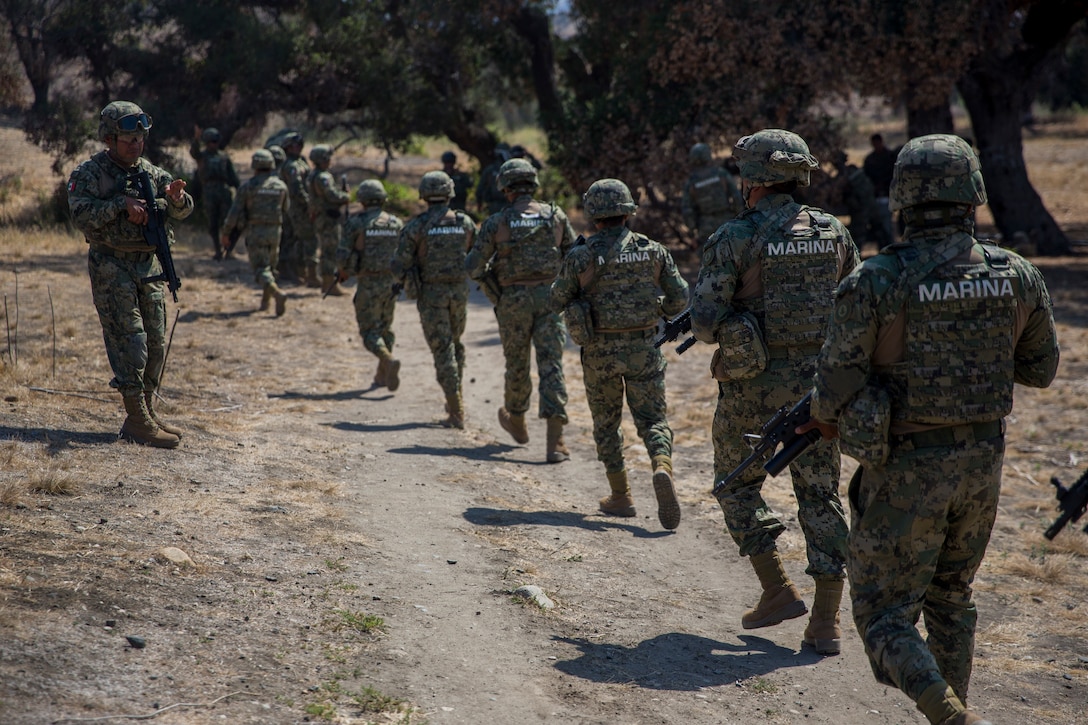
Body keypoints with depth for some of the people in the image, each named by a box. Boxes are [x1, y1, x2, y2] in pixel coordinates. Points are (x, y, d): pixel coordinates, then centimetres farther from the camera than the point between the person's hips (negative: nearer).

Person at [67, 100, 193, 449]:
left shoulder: (151, 171, 10)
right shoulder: (89, 173, -7)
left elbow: (182, 211, 7)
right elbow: (81, 215, -20)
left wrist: (177, 197, -15)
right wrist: (122, 204, -26)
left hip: (148, 263, 6)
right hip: (112, 266, -6)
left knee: (156, 342, 8)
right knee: (129, 340, -9)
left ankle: (147, 410, 19)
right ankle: (137, 420, -5)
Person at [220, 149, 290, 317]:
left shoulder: (248, 186, -7)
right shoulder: (281, 186, 4)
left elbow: (235, 212, -6)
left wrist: (226, 232, 4)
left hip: (255, 232, -4)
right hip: (275, 231, 4)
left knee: (260, 269, -7)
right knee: (270, 267, 20)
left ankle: (277, 293, -30)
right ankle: (265, 302, 23)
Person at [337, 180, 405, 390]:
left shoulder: (355, 223, -7)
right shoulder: (396, 223, 5)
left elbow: (342, 256, -10)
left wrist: (343, 272, 10)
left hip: (368, 284, -4)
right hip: (390, 282, 5)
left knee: (370, 332, 0)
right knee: (385, 328, 20)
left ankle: (389, 361, -26)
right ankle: (383, 376, 21)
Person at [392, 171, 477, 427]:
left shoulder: (416, 226, -8)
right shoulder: (465, 222, 1)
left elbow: (399, 265, -10)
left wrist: (407, 277, 12)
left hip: (431, 293, -3)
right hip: (459, 291, 3)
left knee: (442, 350, -1)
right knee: (455, 343, 24)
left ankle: (456, 413, -6)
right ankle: (455, 398, 27)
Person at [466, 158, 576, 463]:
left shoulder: (496, 223, -5)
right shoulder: (555, 215, 2)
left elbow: (472, 267, -3)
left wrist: (486, 272, 20)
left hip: (514, 301, -1)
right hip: (549, 297, 1)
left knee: (517, 364, 18)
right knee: (551, 365, -4)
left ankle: (516, 423, 42)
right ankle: (554, 443, -15)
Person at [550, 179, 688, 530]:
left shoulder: (581, 256, -7)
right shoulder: (653, 250, -1)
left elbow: (557, 301, 3)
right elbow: (679, 297, 2)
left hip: (600, 352, -1)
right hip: (643, 349, 1)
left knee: (606, 423, 17)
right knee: (652, 419, 5)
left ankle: (621, 496, 19)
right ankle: (663, 468, -25)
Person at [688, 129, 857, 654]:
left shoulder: (735, 238, -10)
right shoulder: (833, 232, 4)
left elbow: (706, 320, -13)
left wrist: (721, 327, 10)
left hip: (755, 385, -4)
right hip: (816, 383, 4)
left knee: (737, 484, 17)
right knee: (819, 494, 7)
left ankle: (776, 589, 12)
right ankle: (826, 620, 5)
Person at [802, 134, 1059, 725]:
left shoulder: (873, 282, -16)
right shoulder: (1016, 276, -4)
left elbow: (836, 386, -12)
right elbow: (1041, 368, 10)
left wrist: (828, 418, 10)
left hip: (906, 470, -5)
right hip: (983, 461, 5)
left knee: (884, 615, 5)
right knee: (950, 600, 24)